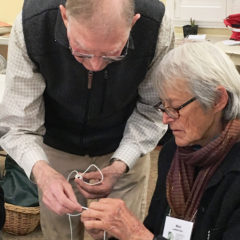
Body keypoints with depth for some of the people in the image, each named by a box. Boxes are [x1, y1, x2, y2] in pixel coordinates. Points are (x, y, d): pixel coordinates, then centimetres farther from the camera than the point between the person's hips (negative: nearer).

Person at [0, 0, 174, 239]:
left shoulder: (157, 29, -29)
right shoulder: (30, 27, -31)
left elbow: (153, 110, -14)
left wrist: (120, 165, -26)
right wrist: (41, 171, -44)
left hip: (125, 151, 0)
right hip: (57, 151, 0)